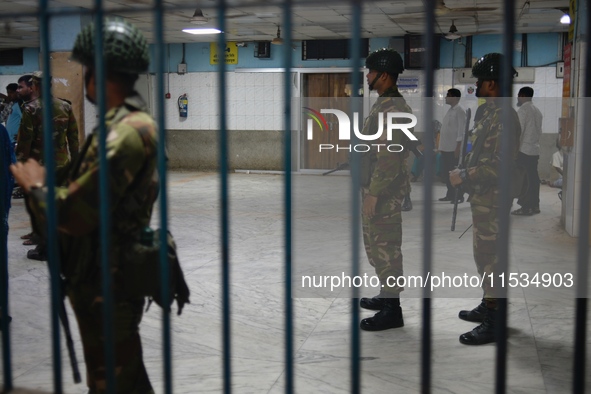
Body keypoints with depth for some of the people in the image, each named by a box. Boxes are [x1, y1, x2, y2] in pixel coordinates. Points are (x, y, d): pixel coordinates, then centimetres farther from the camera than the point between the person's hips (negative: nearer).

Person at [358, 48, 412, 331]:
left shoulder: (392, 109, -19)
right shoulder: (385, 104, 13)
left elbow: (389, 157, -24)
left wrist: (374, 194, -23)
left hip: (384, 191, -10)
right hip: (376, 188, 10)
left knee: (385, 247, -4)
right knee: (378, 244, 18)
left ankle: (392, 310, 4)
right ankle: (387, 295, 30)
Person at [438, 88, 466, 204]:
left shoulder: (460, 111, -10)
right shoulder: (450, 110, 16)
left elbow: (461, 129, -15)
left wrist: (458, 146, -19)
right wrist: (440, 146, 16)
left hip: (453, 148, -9)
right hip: (445, 147, 9)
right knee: (445, 172, 11)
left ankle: (459, 196, 3)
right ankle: (450, 194, 19)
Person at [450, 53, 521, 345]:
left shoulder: (503, 117, -19)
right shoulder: (492, 113, 12)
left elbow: (500, 165, -26)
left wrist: (463, 176, -19)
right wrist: (466, 173, 14)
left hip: (492, 200, -10)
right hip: (483, 197, 10)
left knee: (489, 256, -5)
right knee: (485, 254, 17)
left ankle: (494, 322, 3)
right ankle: (488, 306, 30)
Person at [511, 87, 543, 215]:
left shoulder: (523, 110, -10)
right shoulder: (538, 111, 15)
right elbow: (539, 131, 16)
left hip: (524, 150, -8)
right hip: (535, 150, 8)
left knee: (523, 179, -6)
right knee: (533, 178, 10)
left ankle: (526, 207, -5)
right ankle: (535, 205, 13)